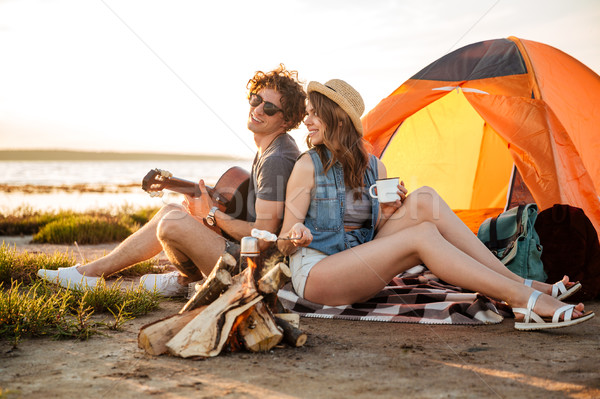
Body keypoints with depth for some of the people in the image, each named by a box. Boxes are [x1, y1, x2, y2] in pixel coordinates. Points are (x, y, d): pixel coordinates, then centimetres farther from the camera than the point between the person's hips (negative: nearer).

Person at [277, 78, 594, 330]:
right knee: (422, 235, -26)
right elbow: (283, 245, -5)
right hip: (315, 274, -5)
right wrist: (298, 235, -28)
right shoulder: (308, 165, -5)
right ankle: (524, 299, -32)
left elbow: (372, 232, 11)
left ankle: (519, 284, -19)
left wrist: (387, 212, -9)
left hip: (356, 267, 5)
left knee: (424, 200, -16)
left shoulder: (374, 167, 10)